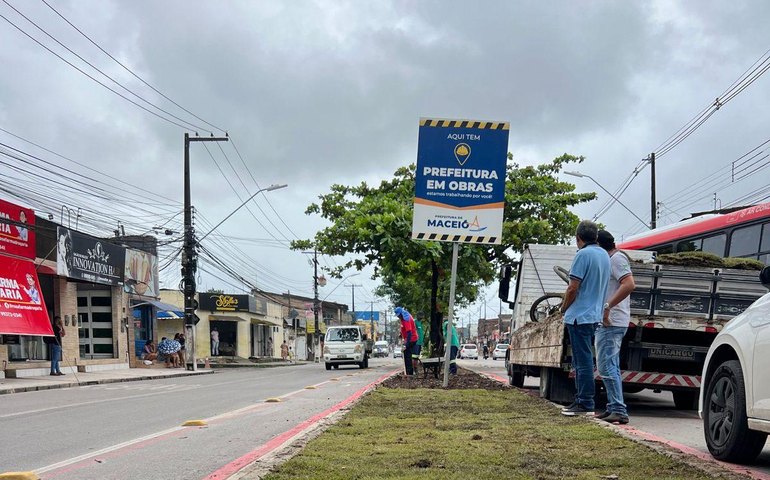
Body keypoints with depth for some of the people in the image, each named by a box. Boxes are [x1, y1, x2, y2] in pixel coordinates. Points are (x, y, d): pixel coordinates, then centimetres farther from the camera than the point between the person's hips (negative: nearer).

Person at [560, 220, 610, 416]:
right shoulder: (604, 255, 13)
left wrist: (564, 308, 0)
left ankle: (586, 404, -5)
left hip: (579, 316, -9)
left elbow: (573, 288, -16)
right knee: (581, 360, 16)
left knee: (583, 361, -6)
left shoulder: (584, 254, -14)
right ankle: (581, 400, 20)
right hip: (595, 316, 9)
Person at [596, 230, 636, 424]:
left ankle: (619, 410, -16)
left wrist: (608, 306, -27)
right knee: (611, 367, 15)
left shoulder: (617, 259, -11)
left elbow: (629, 284, -26)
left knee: (606, 367, -14)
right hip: (607, 322, 11)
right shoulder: (610, 260, 21)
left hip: (611, 322, -11)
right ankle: (614, 408, 20)